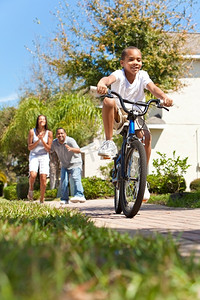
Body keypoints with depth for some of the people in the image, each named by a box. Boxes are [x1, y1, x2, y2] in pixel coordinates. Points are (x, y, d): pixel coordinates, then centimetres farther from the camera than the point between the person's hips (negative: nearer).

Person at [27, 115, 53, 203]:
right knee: (33, 175, -25)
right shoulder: (32, 132, -3)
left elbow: (48, 149, -3)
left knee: (43, 178, -10)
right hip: (34, 156, -1)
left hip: (44, 157, 1)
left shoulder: (49, 133, -2)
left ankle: (42, 200, 7)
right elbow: (29, 147, -1)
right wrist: (38, 140, -16)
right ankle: (31, 189, 6)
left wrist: (42, 140, -18)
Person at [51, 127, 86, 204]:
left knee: (75, 178, -23)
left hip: (75, 164, -5)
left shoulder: (70, 141, -22)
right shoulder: (54, 143, -5)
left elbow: (78, 151, -36)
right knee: (63, 180, -6)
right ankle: (64, 199, 1)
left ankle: (79, 195, -33)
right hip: (64, 165, 5)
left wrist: (71, 149, -56)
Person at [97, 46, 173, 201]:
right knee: (108, 101, -35)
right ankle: (109, 142, -26)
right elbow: (109, 78, -38)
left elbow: (153, 88, -22)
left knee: (147, 136, -23)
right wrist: (102, 84, -64)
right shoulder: (119, 74, -16)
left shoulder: (142, 75, -7)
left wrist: (165, 97, -44)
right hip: (117, 114, -2)